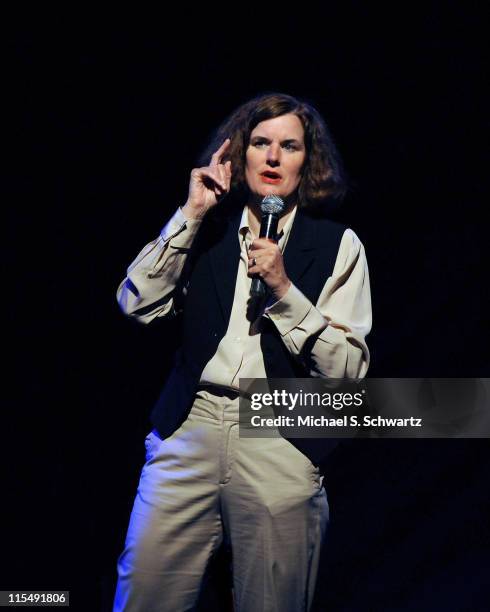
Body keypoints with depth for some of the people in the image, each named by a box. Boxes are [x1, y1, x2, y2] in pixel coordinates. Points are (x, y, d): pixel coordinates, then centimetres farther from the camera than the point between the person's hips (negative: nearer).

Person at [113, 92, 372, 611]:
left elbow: (349, 369, -1)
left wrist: (283, 289, -11)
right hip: (188, 429, 2)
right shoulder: (207, 230, 12)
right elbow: (137, 304, -1)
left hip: (280, 445, -1)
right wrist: (190, 214, -4)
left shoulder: (337, 245, 5)